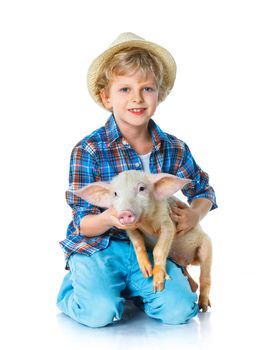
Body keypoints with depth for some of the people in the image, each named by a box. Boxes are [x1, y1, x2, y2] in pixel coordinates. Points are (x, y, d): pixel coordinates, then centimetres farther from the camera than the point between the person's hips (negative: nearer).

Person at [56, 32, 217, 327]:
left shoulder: (175, 150, 0)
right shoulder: (89, 151, -12)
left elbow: (203, 190, 16)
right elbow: (83, 224, -11)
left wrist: (195, 213, -7)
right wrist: (109, 218, -35)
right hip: (98, 248, -3)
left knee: (179, 309, -17)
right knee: (101, 312, -26)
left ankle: (131, 290, 15)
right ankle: (73, 288, 11)